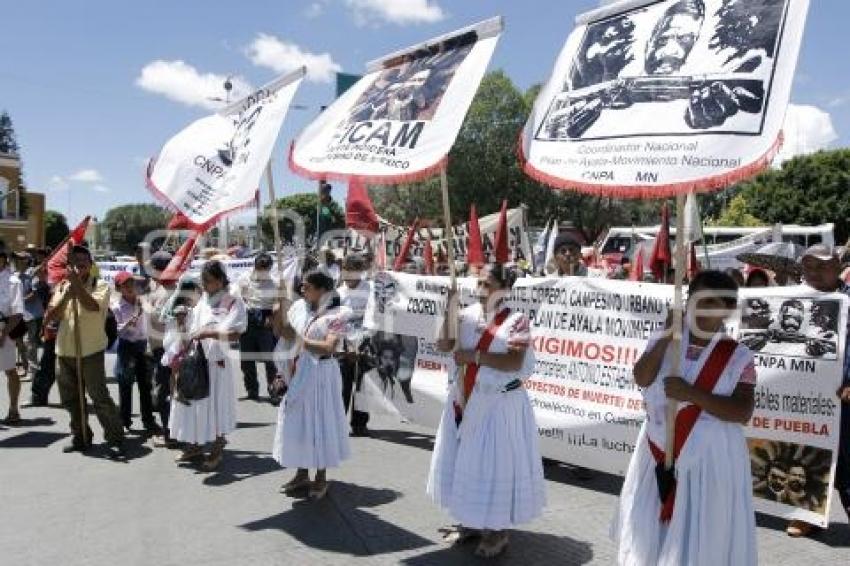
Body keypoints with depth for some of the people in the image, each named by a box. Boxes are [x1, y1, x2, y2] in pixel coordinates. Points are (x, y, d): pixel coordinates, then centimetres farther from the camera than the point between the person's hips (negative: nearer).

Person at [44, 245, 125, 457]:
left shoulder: (100, 285, -5)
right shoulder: (62, 287, 8)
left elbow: (92, 306, -26)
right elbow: (48, 318, 0)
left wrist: (77, 282, -25)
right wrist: (66, 295, -11)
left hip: (91, 352, -6)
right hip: (65, 352, 6)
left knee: (100, 397, -7)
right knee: (70, 399, 15)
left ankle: (115, 439, 2)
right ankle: (80, 437, 30)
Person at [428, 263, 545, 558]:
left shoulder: (516, 321, -11)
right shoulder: (468, 314, 3)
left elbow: (515, 363, -20)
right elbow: (443, 345, -2)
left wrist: (475, 356, -22)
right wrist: (449, 309, -13)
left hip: (499, 406, -5)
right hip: (465, 400, 6)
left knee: (496, 464, 3)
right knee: (466, 461, 15)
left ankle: (498, 531, 20)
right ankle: (471, 521, 33)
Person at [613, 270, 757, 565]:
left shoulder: (738, 356, -6)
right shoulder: (664, 340, 1)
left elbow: (742, 412, -15)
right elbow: (641, 378, -13)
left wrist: (691, 393, -25)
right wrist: (667, 336, -19)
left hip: (710, 458, -3)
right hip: (659, 451, 3)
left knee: (702, 537, 8)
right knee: (650, 531, 16)